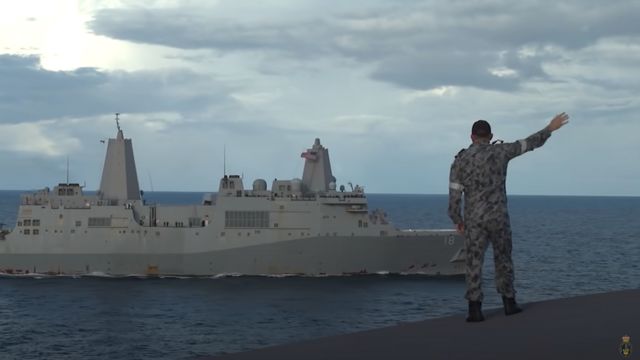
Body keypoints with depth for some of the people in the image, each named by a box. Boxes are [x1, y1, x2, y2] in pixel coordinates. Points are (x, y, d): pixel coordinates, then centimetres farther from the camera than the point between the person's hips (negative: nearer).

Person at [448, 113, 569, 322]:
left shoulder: (460, 160, -2)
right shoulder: (500, 152, -3)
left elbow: (454, 195, -4)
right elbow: (529, 143, 10)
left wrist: (457, 221, 9)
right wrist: (550, 129, 24)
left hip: (474, 220, 0)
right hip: (498, 218, 0)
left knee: (474, 263, 0)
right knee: (503, 259, 15)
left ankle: (475, 310, -9)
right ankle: (509, 304, 21)